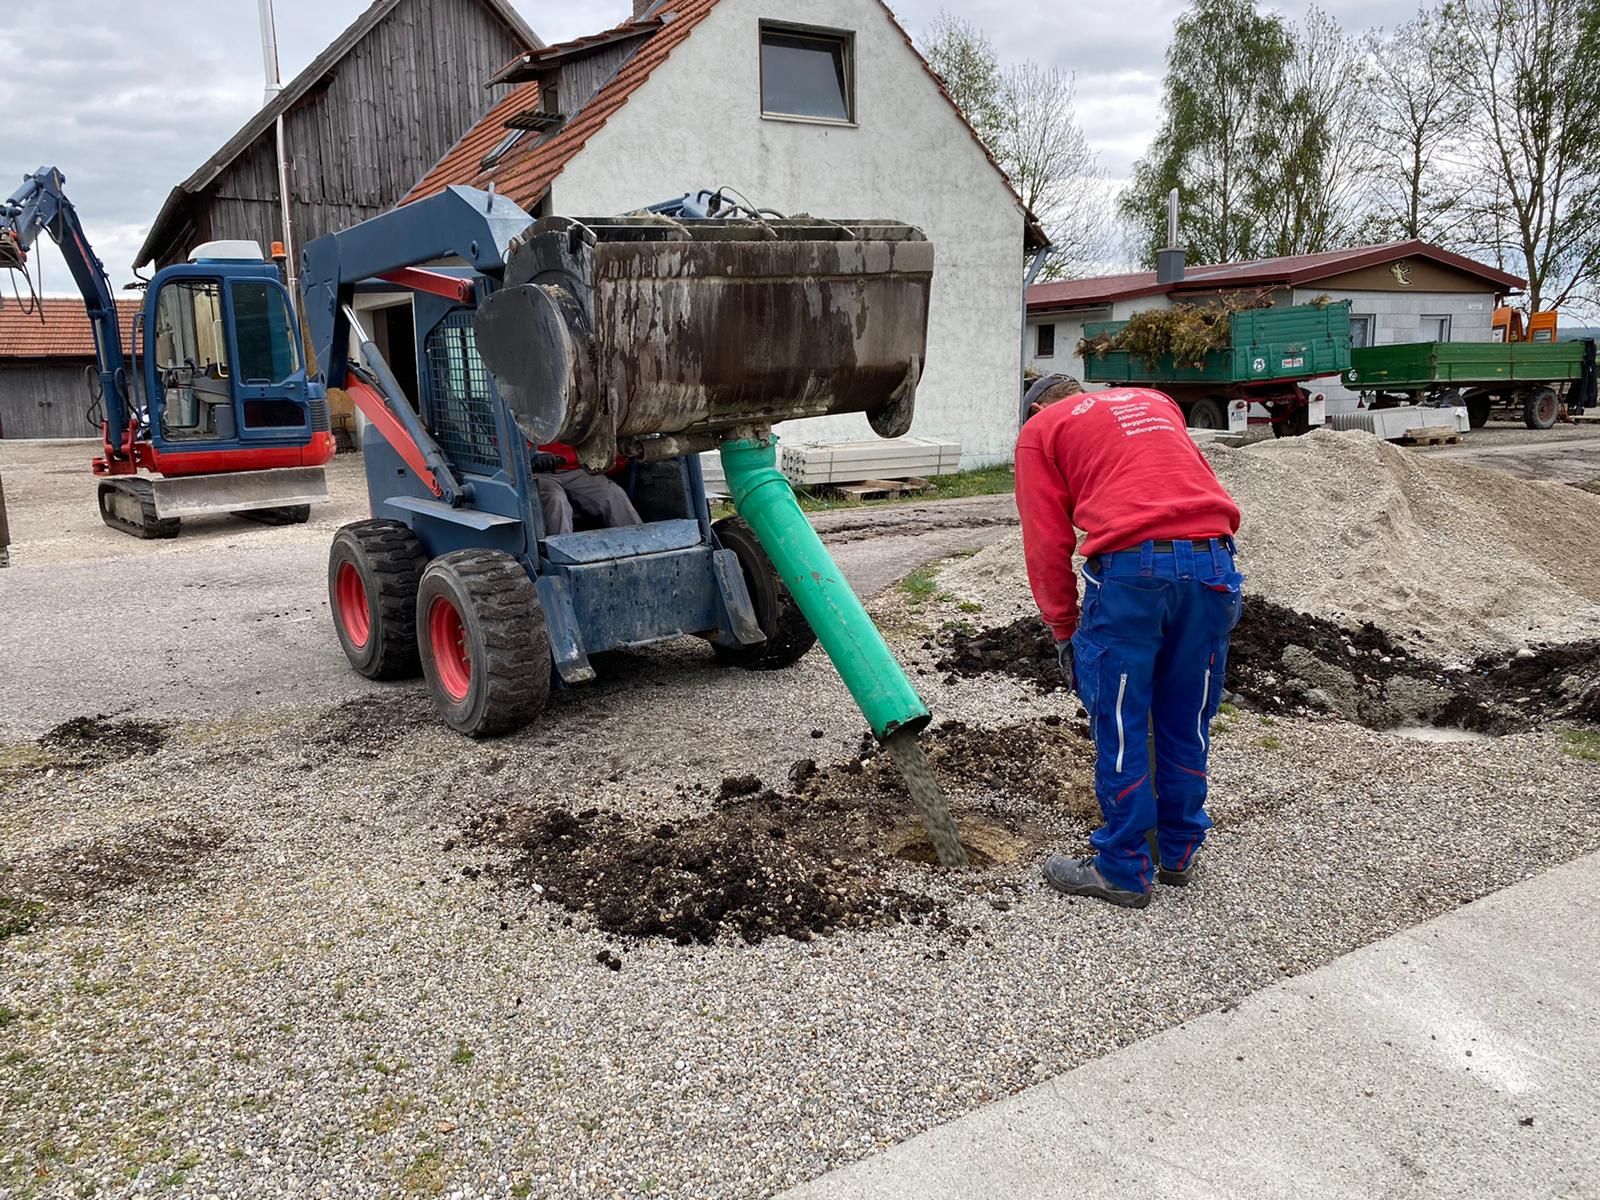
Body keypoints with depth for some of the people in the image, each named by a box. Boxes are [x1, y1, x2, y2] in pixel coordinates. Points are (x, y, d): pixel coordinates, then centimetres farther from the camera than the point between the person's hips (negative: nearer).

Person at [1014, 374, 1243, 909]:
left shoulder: (1040, 429, 15)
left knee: (1120, 729, 7)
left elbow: (1047, 543, 7)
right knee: (1187, 723, 16)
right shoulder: (1154, 401, 30)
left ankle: (1123, 872, 17)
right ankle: (1178, 854, 31)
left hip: (1131, 567, -5)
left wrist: (1064, 631, 14)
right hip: (1212, 561, 5)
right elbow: (1196, 483, 23)